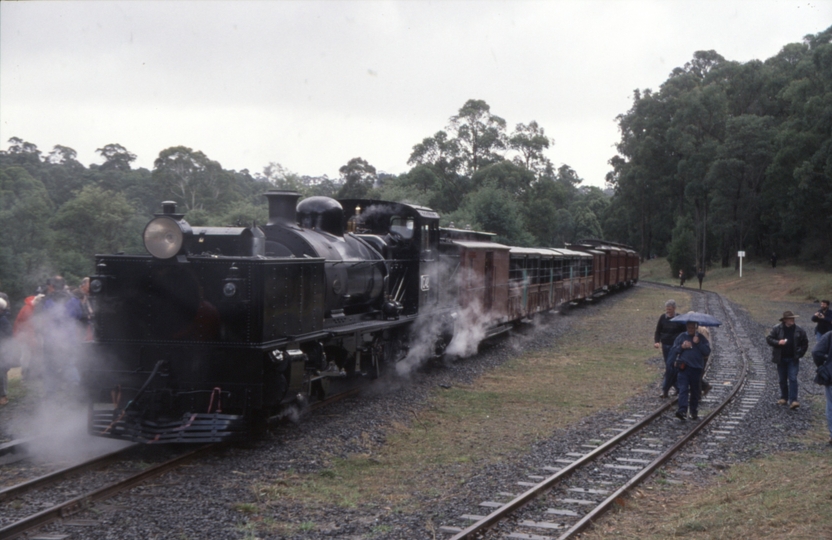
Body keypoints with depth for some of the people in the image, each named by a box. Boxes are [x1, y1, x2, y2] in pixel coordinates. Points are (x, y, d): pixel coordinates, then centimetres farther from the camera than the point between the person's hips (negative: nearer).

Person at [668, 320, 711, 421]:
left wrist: (698, 343, -10)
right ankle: (682, 411, -26)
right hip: (684, 367, -1)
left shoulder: (701, 338, 9)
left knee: (695, 392, 9)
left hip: (697, 368, 1)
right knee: (683, 389, -15)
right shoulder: (681, 337, 8)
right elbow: (672, 352, 6)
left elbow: (707, 352, -1)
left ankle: (694, 412, 20)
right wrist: (681, 347, -10)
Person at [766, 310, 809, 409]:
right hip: (781, 359, 1)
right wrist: (778, 342, -19)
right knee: (782, 380, 11)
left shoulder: (799, 330, -1)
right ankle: (784, 398, 26)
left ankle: (793, 401, -14)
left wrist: (800, 354, 1)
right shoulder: (777, 329, -4)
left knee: (793, 379, -10)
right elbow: (768, 339, -2)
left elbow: (805, 343, 9)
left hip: (793, 359, -1)